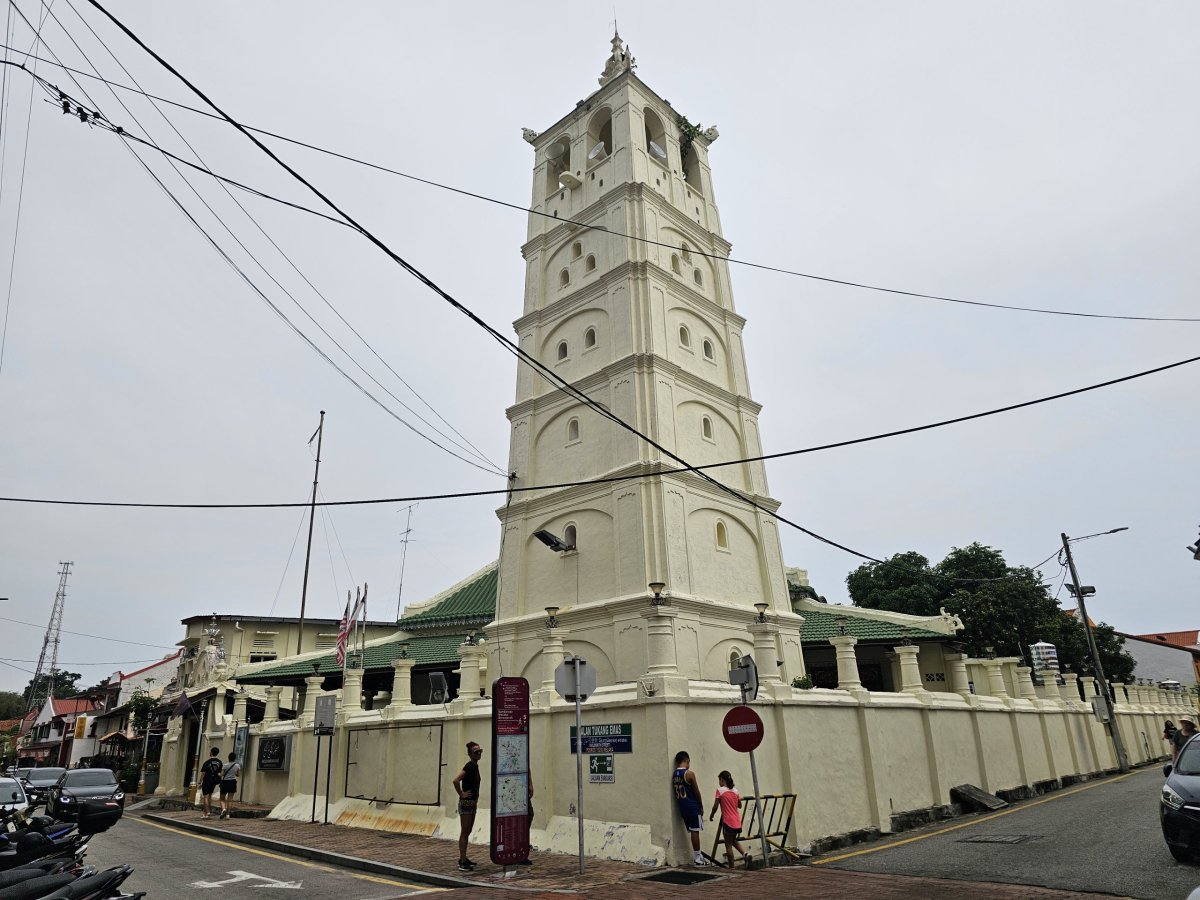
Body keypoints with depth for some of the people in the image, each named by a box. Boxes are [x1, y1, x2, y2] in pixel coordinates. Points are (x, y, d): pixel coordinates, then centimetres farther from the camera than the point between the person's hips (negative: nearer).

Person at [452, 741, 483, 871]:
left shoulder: (475, 765, 9)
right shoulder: (469, 766, -18)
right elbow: (455, 780, -31)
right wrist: (461, 794, -20)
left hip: (473, 803, 9)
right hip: (466, 803, -9)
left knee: (467, 832, 15)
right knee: (464, 833, -3)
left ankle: (463, 859, 24)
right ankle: (462, 862, 2)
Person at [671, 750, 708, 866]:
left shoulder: (674, 774, 6)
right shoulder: (689, 774, -14)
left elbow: (675, 792, 10)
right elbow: (696, 792, -8)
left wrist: (682, 803, 17)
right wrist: (701, 806, 3)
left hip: (682, 808, 6)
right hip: (693, 807, -6)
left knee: (692, 831, 12)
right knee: (695, 832, 0)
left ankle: (698, 856, 19)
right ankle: (698, 858, 5)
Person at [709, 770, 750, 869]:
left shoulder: (720, 790, -9)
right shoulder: (735, 791, 7)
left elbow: (715, 806, -11)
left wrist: (711, 815, 5)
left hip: (728, 822, -6)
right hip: (737, 821, 6)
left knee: (728, 845, 5)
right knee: (734, 840, 24)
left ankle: (732, 867, 7)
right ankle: (745, 854, 3)